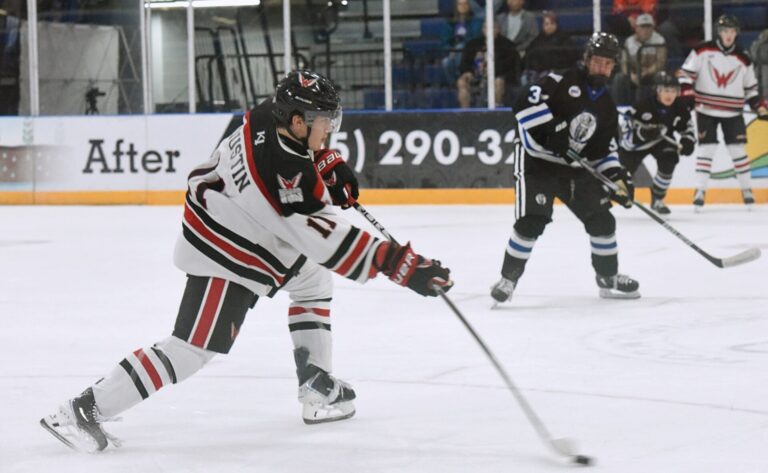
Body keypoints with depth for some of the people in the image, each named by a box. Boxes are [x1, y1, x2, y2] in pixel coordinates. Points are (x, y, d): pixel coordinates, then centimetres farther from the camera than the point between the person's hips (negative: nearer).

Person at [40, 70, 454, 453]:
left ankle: (318, 389, 24)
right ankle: (83, 410, -10)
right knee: (193, 349, -10)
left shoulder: (271, 114, -9)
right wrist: (402, 265, -32)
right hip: (225, 259, -11)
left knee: (312, 281, 24)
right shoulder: (284, 173, -33)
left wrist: (331, 164, 7)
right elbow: (329, 243, -32)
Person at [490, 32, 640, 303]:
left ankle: (608, 279, 21)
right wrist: (551, 130, -30)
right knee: (531, 221, -19)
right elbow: (526, 103, -23)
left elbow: (604, 151, 12)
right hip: (537, 161, -7)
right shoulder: (563, 81, -11)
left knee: (601, 219, 3)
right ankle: (508, 278, -4)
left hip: (575, 168, 7)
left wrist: (617, 176, -4)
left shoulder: (607, 108, 10)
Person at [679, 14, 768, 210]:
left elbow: (750, 87, 11)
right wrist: (687, 93, -16)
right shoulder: (703, 51, -5)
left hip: (732, 113, 2)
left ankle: (747, 190, 12)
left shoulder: (743, 59, 3)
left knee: (738, 150, 1)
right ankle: (699, 191, -1)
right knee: (706, 149, -5)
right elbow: (686, 73, -3)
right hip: (706, 110, -2)